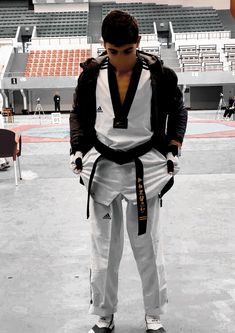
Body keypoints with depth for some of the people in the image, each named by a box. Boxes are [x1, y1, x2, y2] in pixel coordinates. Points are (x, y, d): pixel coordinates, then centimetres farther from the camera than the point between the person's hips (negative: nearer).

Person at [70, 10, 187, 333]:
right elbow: (78, 114, 10)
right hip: (102, 167, 2)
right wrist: (77, 149, -1)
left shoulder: (158, 74, -7)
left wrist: (172, 149, -1)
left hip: (145, 168, -1)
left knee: (148, 246, 10)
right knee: (103, 248, 10)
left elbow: (178, 111, 7)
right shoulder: (92, 74, -4)